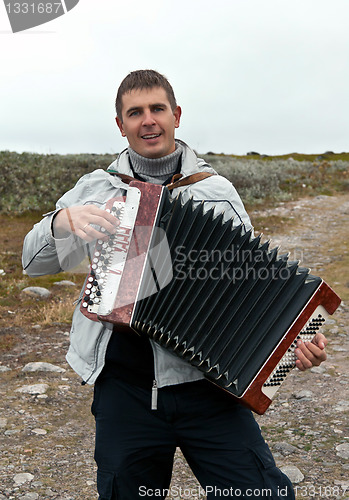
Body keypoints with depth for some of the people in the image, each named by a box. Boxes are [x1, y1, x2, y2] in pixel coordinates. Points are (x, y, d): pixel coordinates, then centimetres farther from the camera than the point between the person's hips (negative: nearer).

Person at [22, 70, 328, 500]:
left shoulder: (216, 191, 4)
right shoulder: (96, 189, 6)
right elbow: (34, 261, 7)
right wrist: (62, 221, -15)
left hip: (207, 380, -1)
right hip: (124, 387, 1)